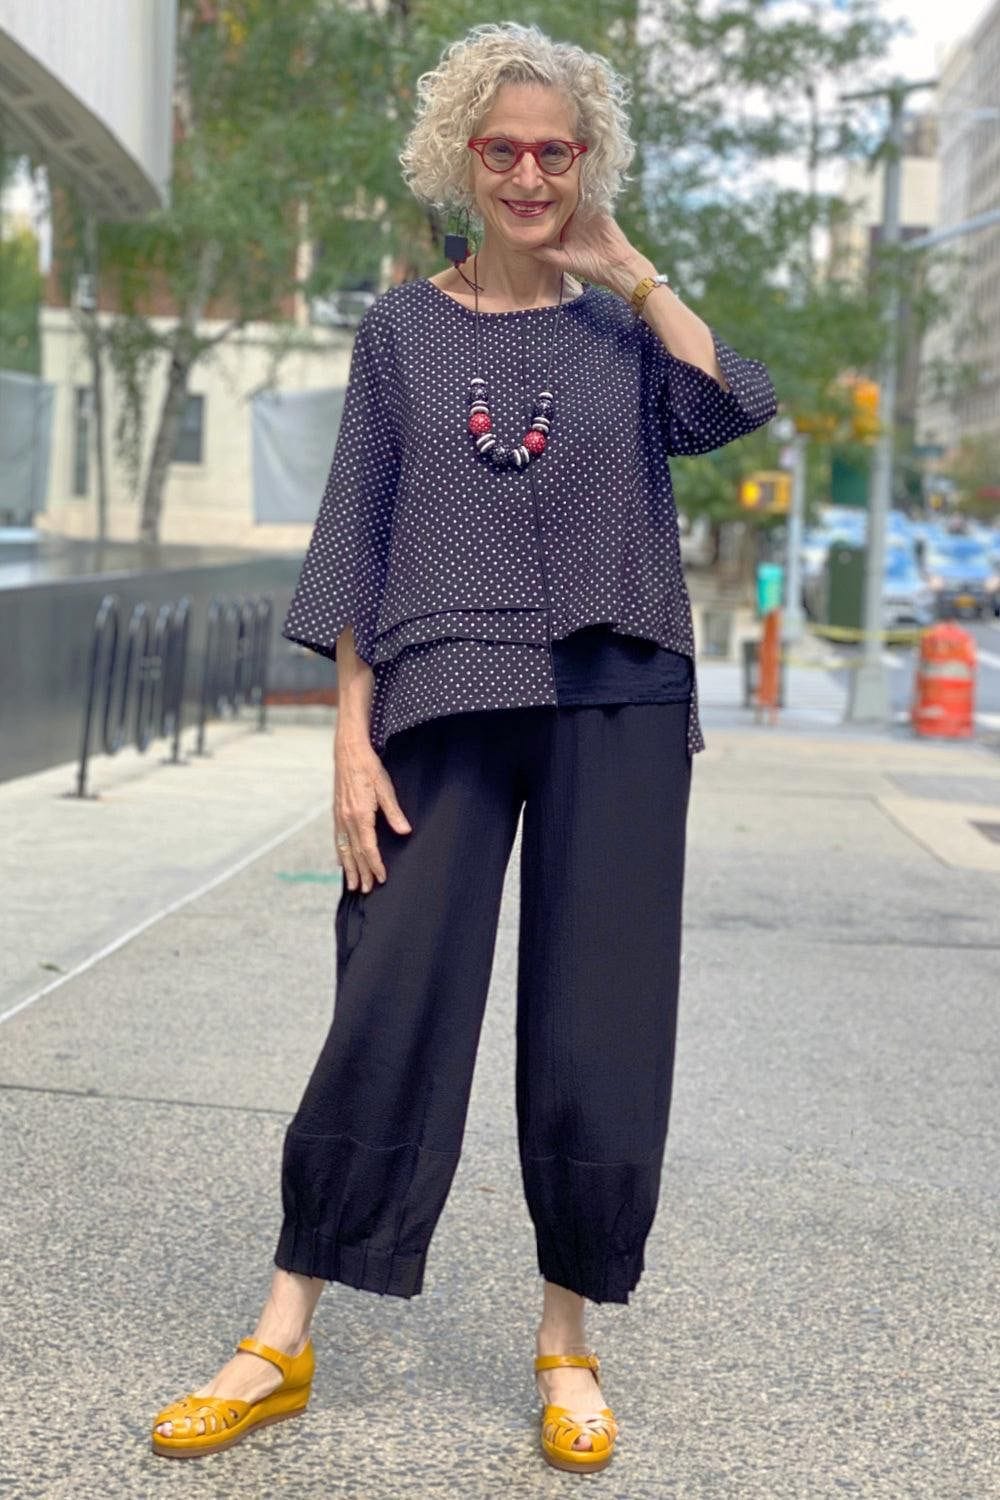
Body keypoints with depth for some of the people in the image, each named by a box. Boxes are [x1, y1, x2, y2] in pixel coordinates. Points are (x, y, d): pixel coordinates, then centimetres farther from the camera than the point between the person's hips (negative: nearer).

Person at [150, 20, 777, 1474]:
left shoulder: (625, 326, 10)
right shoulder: (403, 329, 9)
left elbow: (731, 406, -11)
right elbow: (357, 539, 5)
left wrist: (623, 263, -4)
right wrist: (352, 736, -3)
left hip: (615, 707, 1)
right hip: (446, 703, -1)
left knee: (598, 1026, 3)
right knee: (392, 1012, -3)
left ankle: (567, 1344, 16)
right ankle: (281, 1346, 7)